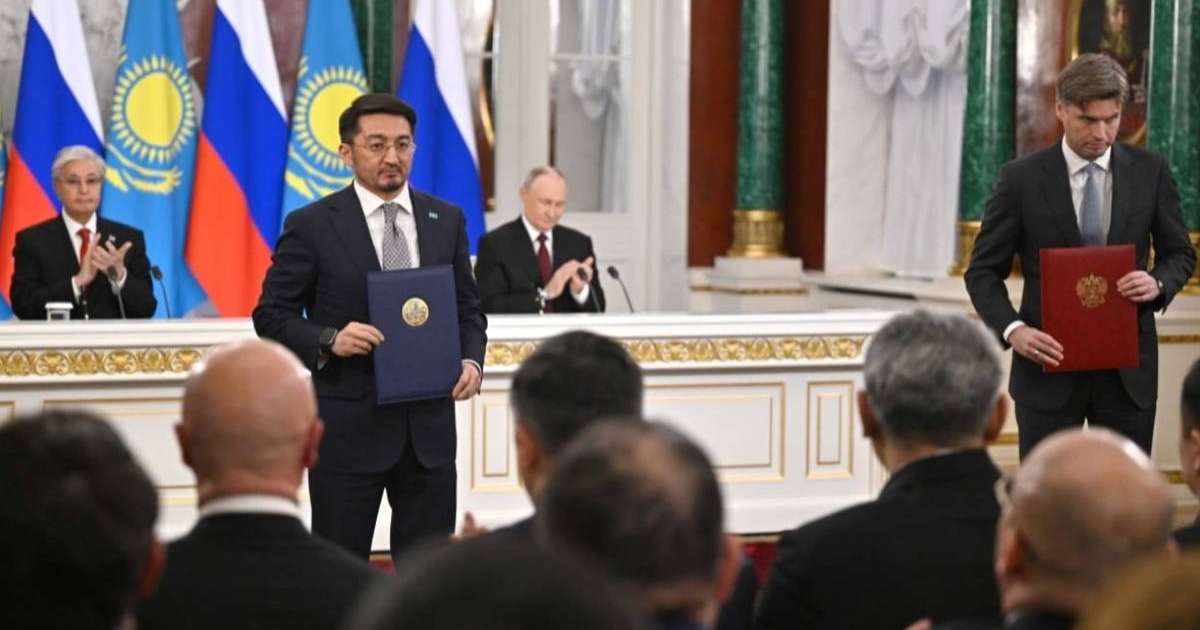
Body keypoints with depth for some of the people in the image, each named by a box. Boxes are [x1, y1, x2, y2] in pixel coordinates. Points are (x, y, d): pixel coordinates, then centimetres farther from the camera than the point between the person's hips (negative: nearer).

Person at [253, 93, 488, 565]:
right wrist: (328, 341, -19)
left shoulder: (447, 220, 8)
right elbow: (271, 315, -2)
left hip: (429, 424, 4)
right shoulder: (311, 226, -4)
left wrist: (471, 359, -5)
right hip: (349, 426, -3)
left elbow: (468, 309, 14)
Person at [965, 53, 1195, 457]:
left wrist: (1159, 283, -11)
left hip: (1127, 371, 2)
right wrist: (1013, 329, -18)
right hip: (1050, 366, -2)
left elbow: (1180, 253, 12)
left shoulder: (1150, 172, 2)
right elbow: (983, 271, 0)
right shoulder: (1021, 179, -4)